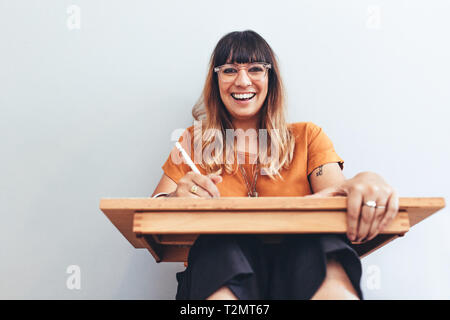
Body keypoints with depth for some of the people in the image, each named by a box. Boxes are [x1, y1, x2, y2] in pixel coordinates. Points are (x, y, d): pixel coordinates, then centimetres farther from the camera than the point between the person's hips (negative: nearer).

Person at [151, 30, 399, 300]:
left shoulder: (307, 137, 15)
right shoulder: (193, 142, 14)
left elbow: (338, 199, -2)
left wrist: (367, 182, -28)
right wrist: (175, 199, -20)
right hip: (220, 270, 0)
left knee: (323, 242, -33)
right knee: (221, 243, -35)